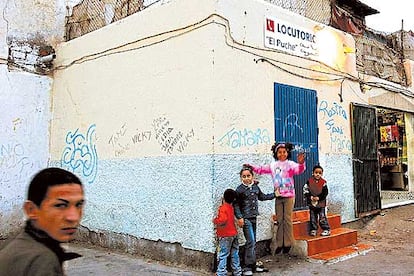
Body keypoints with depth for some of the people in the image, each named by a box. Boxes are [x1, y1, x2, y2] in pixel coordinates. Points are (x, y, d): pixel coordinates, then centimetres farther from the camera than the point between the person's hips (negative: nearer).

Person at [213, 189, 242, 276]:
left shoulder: (223, 208, -15)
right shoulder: (231, 207, 8)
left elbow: (223, 220, -30)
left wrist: (215, 221, -14)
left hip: (225, 236, -8)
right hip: (234, 234, 8)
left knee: (222, 255, -1)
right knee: (234, 255, 15)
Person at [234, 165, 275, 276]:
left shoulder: (255, 186, 7)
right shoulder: (240, 189, -12)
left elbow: (262, 196, 24)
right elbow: (236, 204, -12)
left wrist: (274, 194, 25)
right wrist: (239, 217, -19)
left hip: (254, 217, 7)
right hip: (246, 219, -7)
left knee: (253, 242, 12)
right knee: (250, 242, -10)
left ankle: (253, 265, 22)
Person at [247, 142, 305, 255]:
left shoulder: (290, 164, -9)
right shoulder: (273, 165, 6)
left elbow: (299, 169, -27)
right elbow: (261, 169, 17)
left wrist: (301, 163, -48)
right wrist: (251, 167, 5)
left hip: (289, 196, -4)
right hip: (278, 196, 4)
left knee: (287, 219, 1)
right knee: (279, 220, 10)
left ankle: (288, 243, 11)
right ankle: (280, 243, 18)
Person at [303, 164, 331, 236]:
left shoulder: (323, 182, -5)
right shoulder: (309, 181, -2)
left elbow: (325, 193, -7)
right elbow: (305, 190, -2)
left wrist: (318, 198, -16)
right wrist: (311, 197, -14)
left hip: (321, 204, -2)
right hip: (312, 203, 2)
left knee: (322, 218, 0)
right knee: (312, 218, 9)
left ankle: (326, 229, 11)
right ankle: (313, 230, 20)